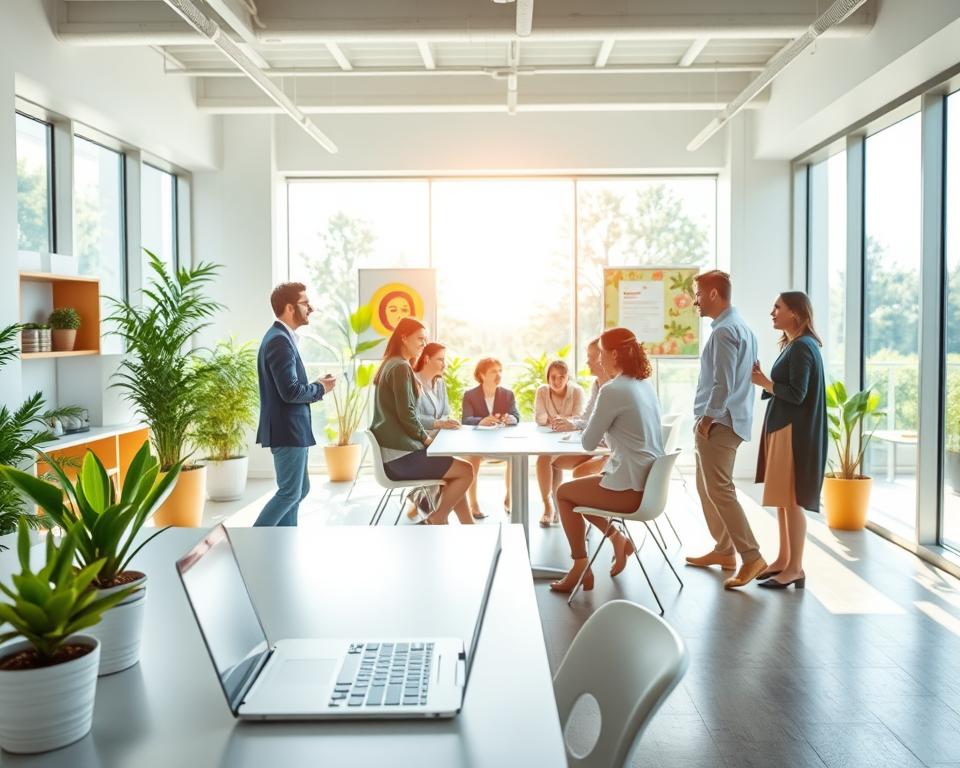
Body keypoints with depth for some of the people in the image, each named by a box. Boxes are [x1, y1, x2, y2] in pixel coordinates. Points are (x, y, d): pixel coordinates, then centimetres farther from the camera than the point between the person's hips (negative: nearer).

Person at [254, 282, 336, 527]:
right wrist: (320, 388, -9)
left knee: (299, 490, 16)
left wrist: (315, 386, 6)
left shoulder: (280, 337, 14)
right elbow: (290, 391, -25)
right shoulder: (280, 341, -19)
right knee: (290, 493, -4)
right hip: (287, 430, -11)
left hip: (290, 428, 11)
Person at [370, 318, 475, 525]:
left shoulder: (389, 365, 16)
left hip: (391, 452, 10)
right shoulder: (401, 368, -14)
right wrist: (427, 439, -4)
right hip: (400, 455, -10)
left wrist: (424, 437, 11)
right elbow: (406, 415, -19)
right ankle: (437, 519, 8)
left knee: (456, 471, 18)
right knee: (465, 470, -4)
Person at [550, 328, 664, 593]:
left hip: (631, 487, -9)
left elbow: (588, 443, -12)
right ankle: (616, 538, 18)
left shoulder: (612, 390, -18)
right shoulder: (645, 384, 8)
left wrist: (589, 428, 9)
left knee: (564, 493, 13)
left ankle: (581, 568, 17)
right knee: (579, 487, 25)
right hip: (649, 482, 9)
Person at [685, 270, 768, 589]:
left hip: (718, 422, -11)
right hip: (726, 420, 11)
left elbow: (723, 383, -23)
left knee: (719, 491, -9)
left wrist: (708, 418, -15)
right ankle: (723, 550, 27)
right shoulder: (740, 326, 16)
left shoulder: (724, 331, -17)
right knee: (706, 487, 18)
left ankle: (752, 558, -6)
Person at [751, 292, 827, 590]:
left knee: (791, 500, -5)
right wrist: (762, 378, 2)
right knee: (782, 498, 13)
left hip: (794, 432, -10)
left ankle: (795, 568, 1)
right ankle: (783, 560, 21)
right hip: (781, 428, 10)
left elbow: (796, 394, -20)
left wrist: (763, 382, -10)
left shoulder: (802, 347, -14)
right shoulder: (792, 345, 15)